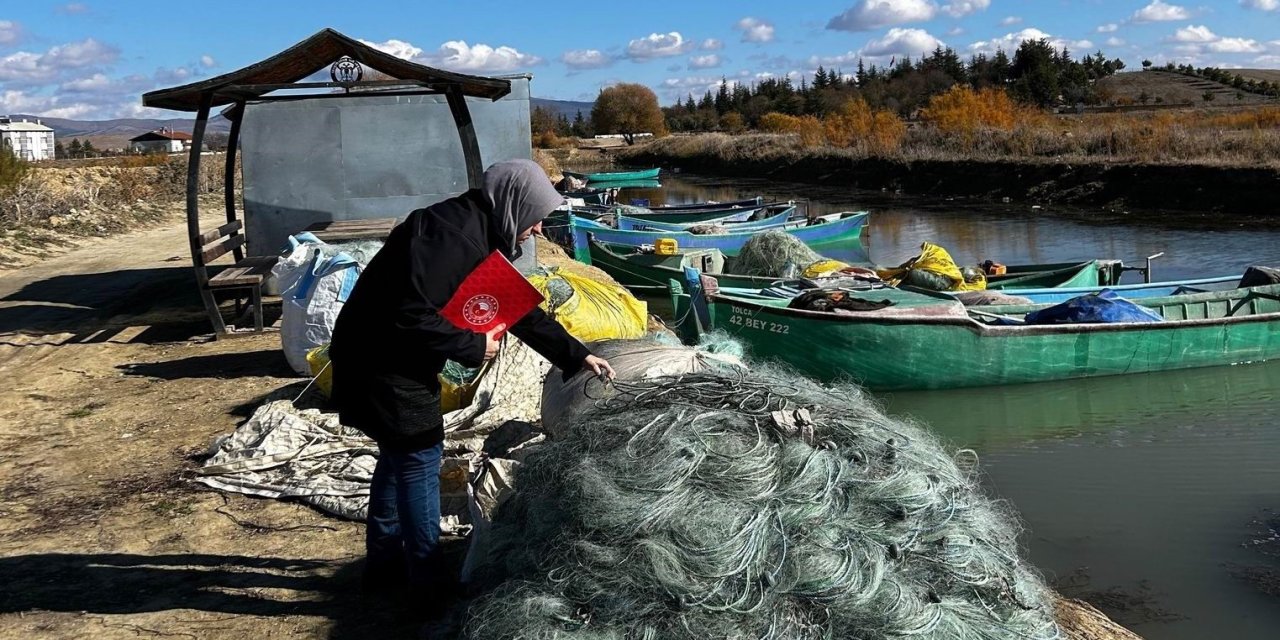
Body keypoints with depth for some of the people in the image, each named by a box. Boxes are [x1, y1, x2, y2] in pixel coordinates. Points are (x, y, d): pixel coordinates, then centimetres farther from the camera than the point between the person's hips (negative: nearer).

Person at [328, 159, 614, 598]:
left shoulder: (483, 238, 7)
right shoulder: (451, 234, -25)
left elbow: (521, 311, 14)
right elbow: (412, 317, -33)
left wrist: (577, 356, 15)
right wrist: (472, 347, -21)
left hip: (398, 360, 10)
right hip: (381, 363, -10)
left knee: (398, 456, 19)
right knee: (419, 459, -1)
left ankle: (384, 564, 35)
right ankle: (426, 581, 12)